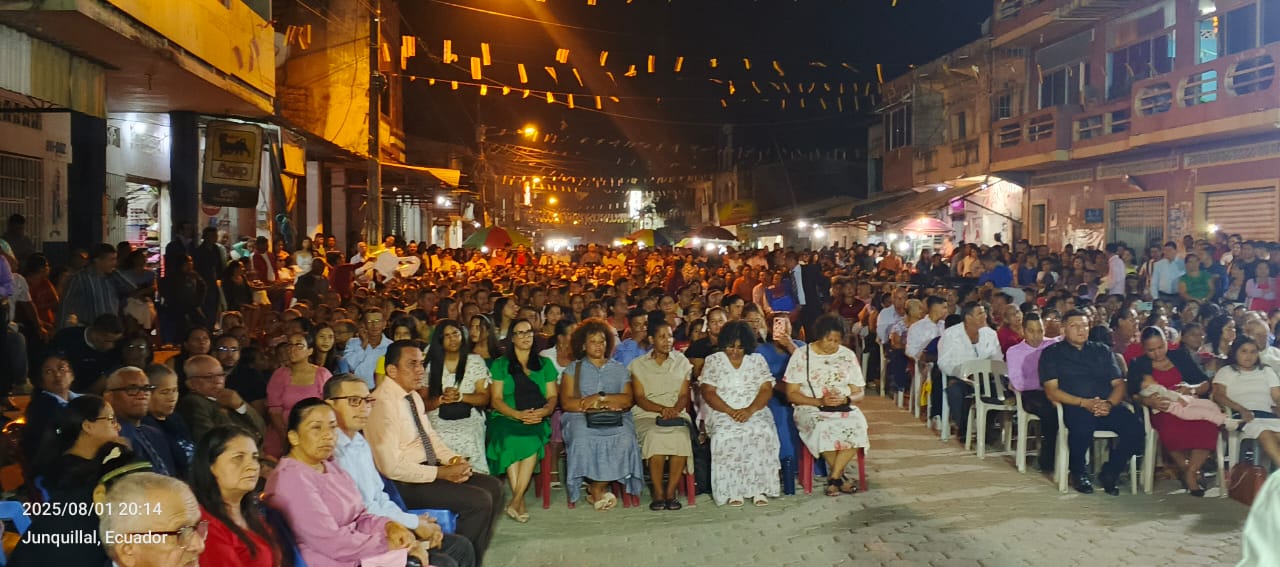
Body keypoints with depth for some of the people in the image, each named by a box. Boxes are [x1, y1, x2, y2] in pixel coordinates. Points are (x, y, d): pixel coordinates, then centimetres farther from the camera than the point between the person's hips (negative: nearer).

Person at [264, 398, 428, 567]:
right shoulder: (291, 480, -17)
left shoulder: (329, 465, 11)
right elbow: (332, 543, -21)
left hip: (359, 553, 8)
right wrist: (388, 543, -15)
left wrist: (389, 526, -8)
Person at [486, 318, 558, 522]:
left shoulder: (545, 364, 21)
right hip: (507, 419, -1)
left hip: (537, 421, 1)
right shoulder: (500, 365, 15)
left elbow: (552, 397, 14)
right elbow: (496, 400, 5)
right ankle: (520, 502, -31)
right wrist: (518, 414, -13)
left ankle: (515, 502, -32)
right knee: (511, 440, -35)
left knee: (532, 438, -34)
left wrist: (543, 411, -10)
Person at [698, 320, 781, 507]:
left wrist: (750, 410, -16)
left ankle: (759, 487, -23)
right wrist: (730, 411, -17)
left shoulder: (757, 360, 12)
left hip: (754, 411, 1)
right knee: (725, 435, -34)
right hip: (722, 413, -1)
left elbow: (766, 390, 3)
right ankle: (733, 490, -25)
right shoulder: (713, 361, 8)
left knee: (763, 432, -32)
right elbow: (708, 392, -1)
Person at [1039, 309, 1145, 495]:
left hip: (1107, 407, 4)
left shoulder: (1102, 350, 24)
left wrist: (1109, 404, -9)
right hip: (1073, 407, -4)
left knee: (1136, 428, -26)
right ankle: (1079, 472, -9)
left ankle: (1110, 471, 0)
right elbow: (1051, 391, -1)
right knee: (1083, 424, -39)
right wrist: (1084, 403, -15)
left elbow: (1119, 384, 14)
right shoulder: (1052, 353, 11)